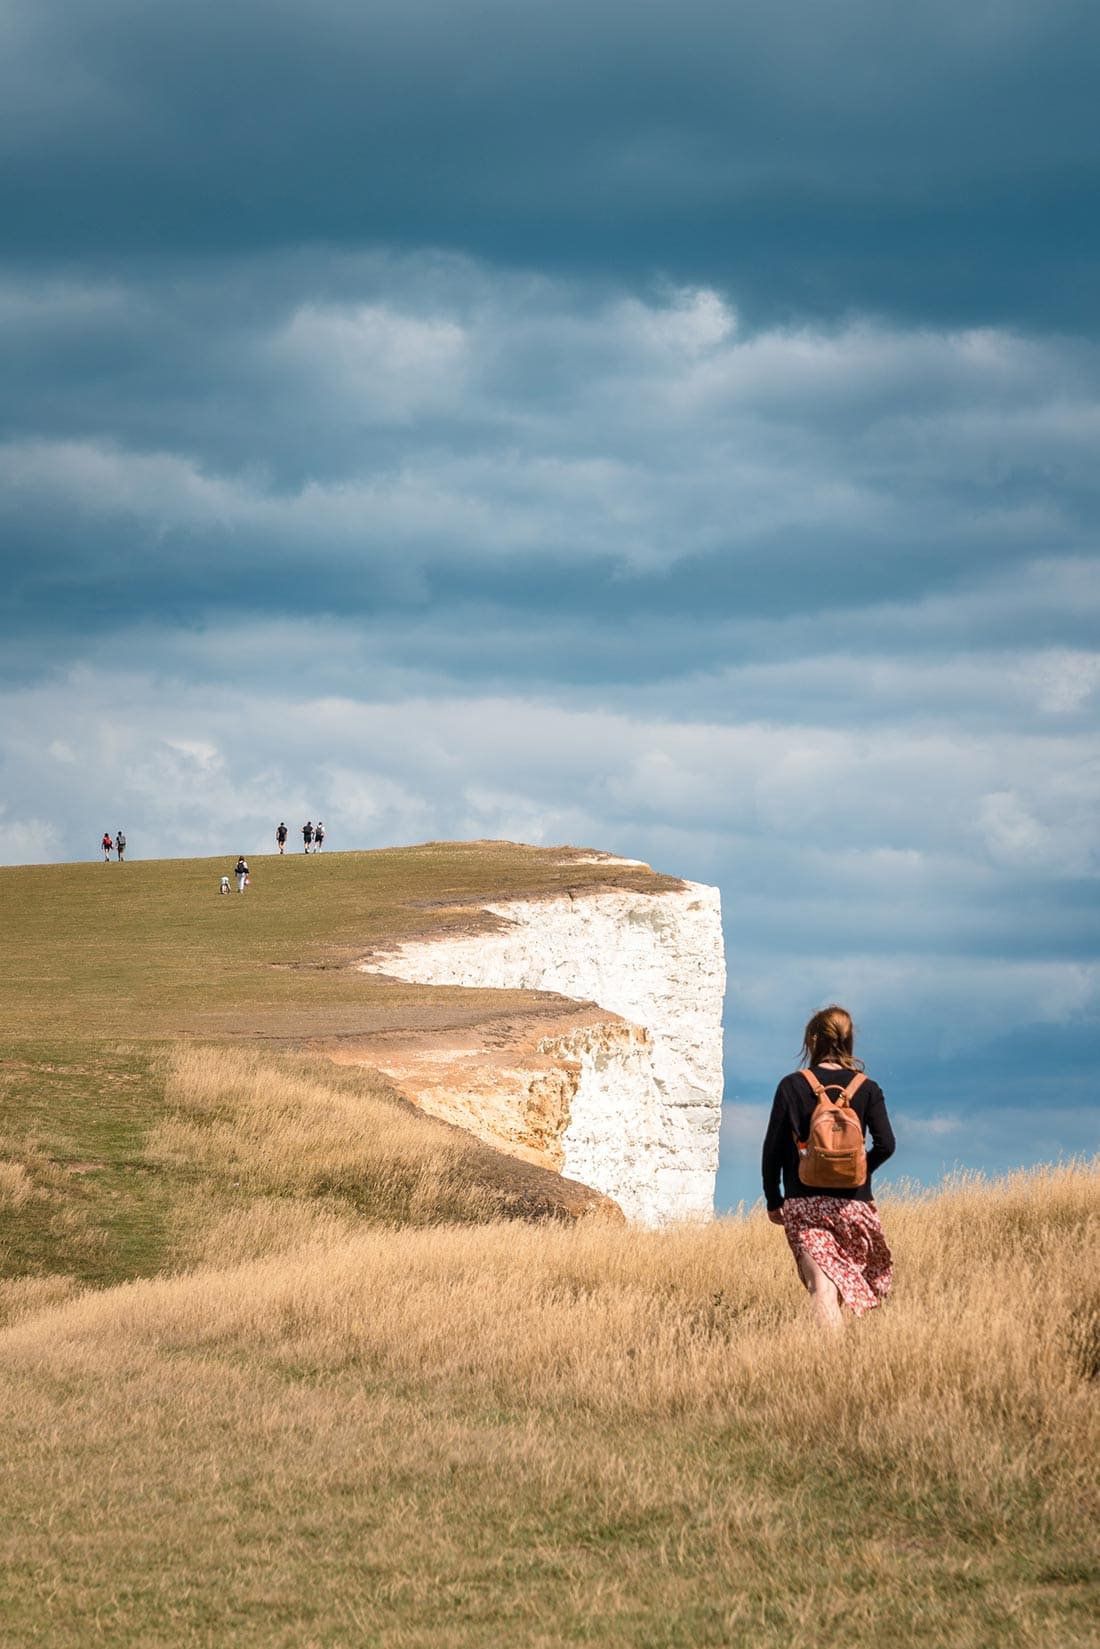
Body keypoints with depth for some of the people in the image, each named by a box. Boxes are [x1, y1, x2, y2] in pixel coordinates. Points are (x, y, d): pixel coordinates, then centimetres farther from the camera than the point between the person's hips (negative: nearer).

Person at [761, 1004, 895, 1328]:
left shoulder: (792, 1086, 0)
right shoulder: (866, 1089, 2)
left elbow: (773, 1149, -1)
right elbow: (885, 1144, -5)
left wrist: (773, 1201, 9)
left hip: (802, 1203, -1)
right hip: (852, 1202, 1)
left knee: (821, 1284, -7)